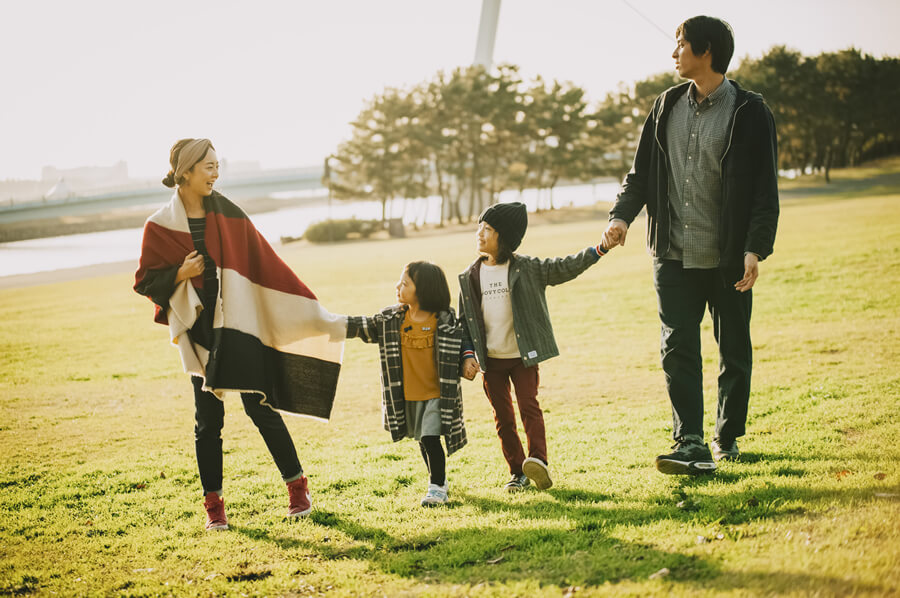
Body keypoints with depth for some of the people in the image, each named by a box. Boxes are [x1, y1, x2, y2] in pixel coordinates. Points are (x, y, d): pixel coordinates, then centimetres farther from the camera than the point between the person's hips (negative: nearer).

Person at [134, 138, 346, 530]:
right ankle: (213, 504, 15)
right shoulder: (159, 226, -1)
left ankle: (297, 487, 13)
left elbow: (265, 262, 4)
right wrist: (180, 273, -14)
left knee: (260, 406, -2)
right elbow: (145, 282, 5)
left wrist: (308, 306, 3)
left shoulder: (228, 215, 2)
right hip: (198, 329, 0)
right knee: (208, 418, 3)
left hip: (238, 324, 0)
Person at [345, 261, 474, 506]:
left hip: (437, 393, -4)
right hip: (408, 395, 5)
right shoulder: (391, 319, -1)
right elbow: (363, 326, 1)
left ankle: (437, 487, 1)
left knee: (430, 437, -13)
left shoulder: (445, 321, -11)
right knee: (423, 441, 15)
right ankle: (438, 480, 33)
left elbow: (462, 342, 2)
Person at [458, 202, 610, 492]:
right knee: (503, 415, 7)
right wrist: (468, 354, -3)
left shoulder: (526, 268, -4)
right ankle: (518, 471, 15)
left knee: (528, 405, -11)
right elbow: (464, 320, 7)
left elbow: (563, 268, -6)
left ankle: (538, 460, -12)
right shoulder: (470, 277, 3)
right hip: (490, 360, 3)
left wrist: (598, 249, -17)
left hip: (523, 356, -3)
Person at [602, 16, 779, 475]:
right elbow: (642, 171, 14)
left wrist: (756, 249, -18)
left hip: (728, 259, -3)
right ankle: (690, 444, -6)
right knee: (678, 348, -5)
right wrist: (622, 215, -3)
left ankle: (728, 438, 23)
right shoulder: (667, 106, 10)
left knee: (733, 351, 8)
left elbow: (764, 191, -7)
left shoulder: (749, 113, -5)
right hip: (674, 255, 3)